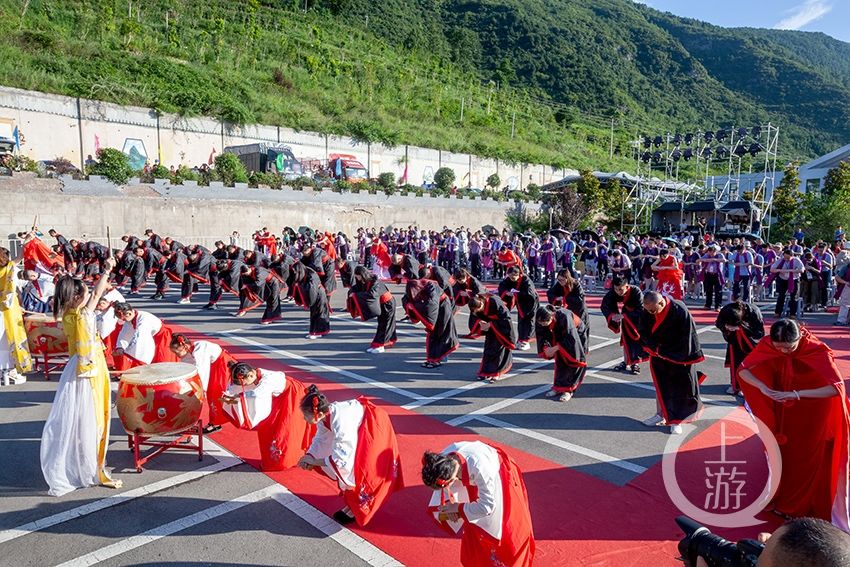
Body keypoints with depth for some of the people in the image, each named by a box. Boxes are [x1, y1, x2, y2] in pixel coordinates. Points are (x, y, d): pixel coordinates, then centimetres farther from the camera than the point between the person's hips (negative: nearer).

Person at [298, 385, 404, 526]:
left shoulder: (340, 423, -39)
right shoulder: (325, 415, -16)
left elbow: (340, 459, -32)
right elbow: (320, 438, 1)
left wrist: (313, 461, -23)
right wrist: (309, 456, -16)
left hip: (374, 427, -8)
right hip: (359, 427, 8)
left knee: (355, 467, -6)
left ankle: (356, 509, 15)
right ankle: (352, 501, 28)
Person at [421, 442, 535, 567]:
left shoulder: (479, 468, -45)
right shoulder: (442, 460, -27)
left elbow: (487, 506, -31)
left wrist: (458, 508, -23)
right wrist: (448, 506, -19)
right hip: (474, 477, 5)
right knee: (474, 527, 14)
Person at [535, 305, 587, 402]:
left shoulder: (564, 317, -42)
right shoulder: (542, 321, -25)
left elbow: (570, 338, -37)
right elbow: (541, 336, -13)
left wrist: (555, 348, -37)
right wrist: (546, 347, -32)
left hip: (577, 334, -6)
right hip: (562, 336, 6)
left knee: (574, 361, -10)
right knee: (559, 361, 7)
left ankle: (568, 390, -4)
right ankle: (559, 387, 18)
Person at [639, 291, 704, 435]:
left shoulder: (680, 311, -28)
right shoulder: (648, 312, -14)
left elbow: (687, 337, -20)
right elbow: (644, 332, 0)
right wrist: (654, 347, -15)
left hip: (679, 358, -4)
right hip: (659, 356, 5)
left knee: (681, 387, 4)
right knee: (661, 386, 15)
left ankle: (676, 420, 16)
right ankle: (662, 414, 30)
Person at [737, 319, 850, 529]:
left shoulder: (817, 350, -29)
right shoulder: (767, 345, -19)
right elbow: (743, 370, -14)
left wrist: (796, 394, -42)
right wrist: (763, 388, -32)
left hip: (811, 415, -3)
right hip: (783, 413, 3)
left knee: (806, 460, 8)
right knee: (783, 454, 15)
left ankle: (804, 506, 28)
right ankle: (783, 501, 35)